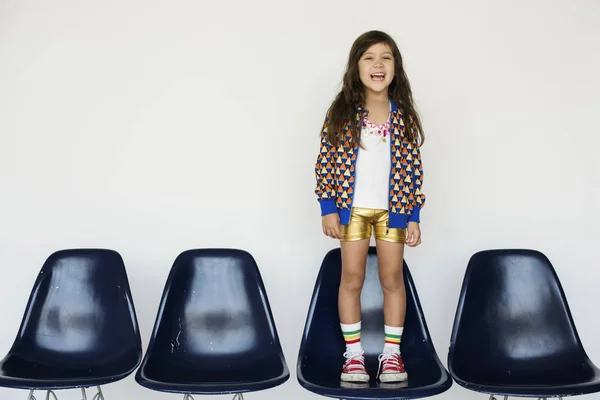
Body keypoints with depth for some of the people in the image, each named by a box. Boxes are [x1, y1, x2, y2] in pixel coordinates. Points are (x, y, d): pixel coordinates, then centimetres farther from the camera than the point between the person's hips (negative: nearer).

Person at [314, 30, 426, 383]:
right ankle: (354, 354, 18)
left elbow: (414, 167, 1)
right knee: (352, 279, 5)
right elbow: (326, 161, -3)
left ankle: (392, 353, 21)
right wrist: (328, 209, -8)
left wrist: (414, 216, -2)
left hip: (393, 209, 1)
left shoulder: (404, 114, 0)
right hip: (353, 208, -1)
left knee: (393, 278, 8)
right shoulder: (341, 112, -4)